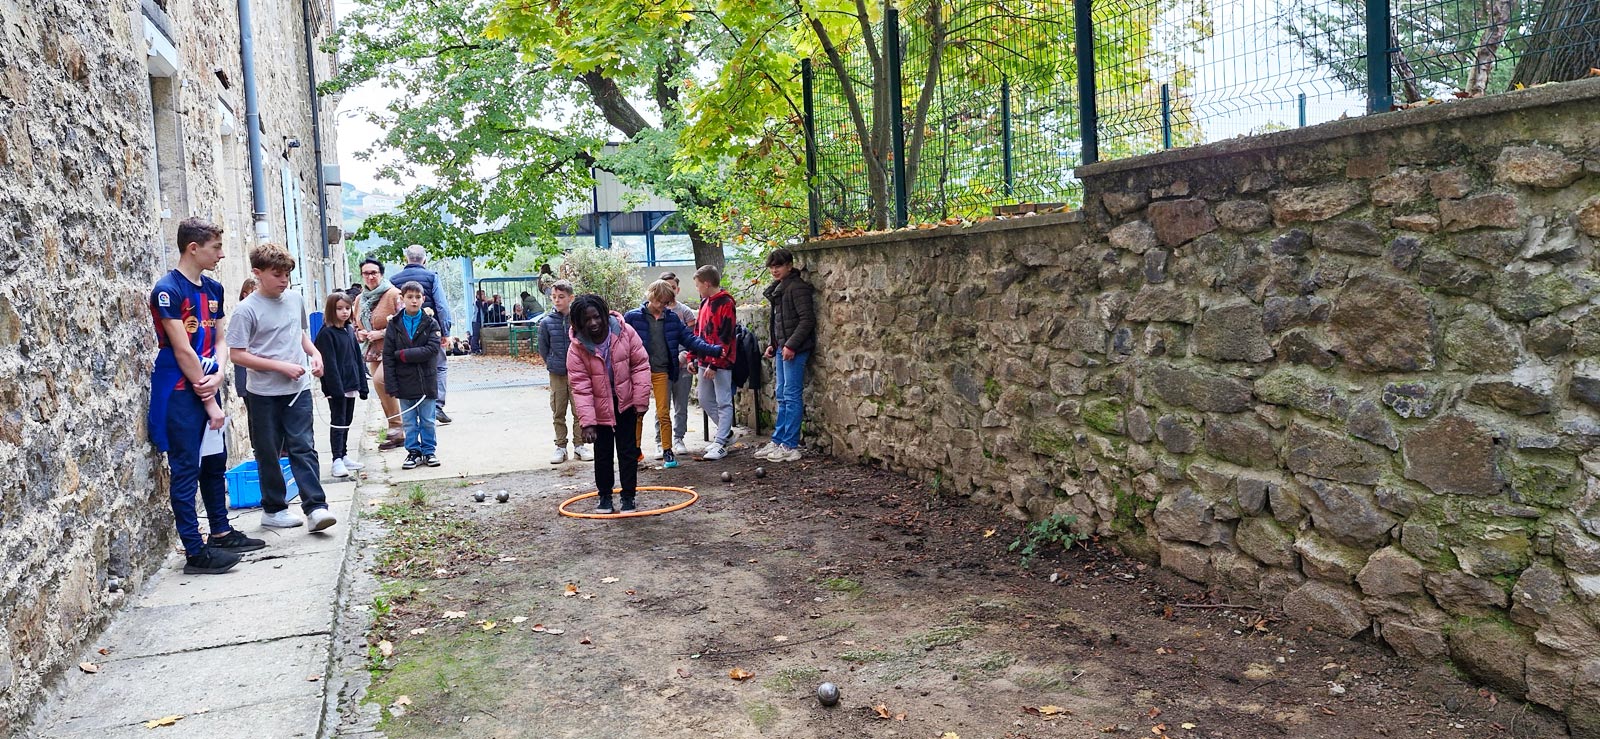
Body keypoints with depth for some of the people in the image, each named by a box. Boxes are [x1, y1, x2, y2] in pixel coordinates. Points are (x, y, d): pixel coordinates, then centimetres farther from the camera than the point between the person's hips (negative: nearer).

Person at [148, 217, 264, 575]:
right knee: (185, 471, -2)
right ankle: (195, 552, 2)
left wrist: (218, 375, -7)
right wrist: (209, 401, -15)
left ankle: (221, 532, 30)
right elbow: (182, 351, -17)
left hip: (206, 388, 8)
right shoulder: (168, 290, -14)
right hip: (180, 393, -8)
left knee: (215, 463, 17)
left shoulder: (213, 288, 10)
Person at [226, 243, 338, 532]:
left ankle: (315, 507, -5)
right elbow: (238, 354, -12)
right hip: (264, 394, -3)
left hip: (298, 389, 3)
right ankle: (273, 509, 20)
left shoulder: (294, 299, 6)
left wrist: (314, 352, 3)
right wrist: (281, 366, -17)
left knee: (303, 447, -2)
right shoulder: (247, 310, -11)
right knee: (268, 452, 8)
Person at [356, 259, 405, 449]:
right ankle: (397, 434, 19)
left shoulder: (393, 294, -9)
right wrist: (359, 333, 3)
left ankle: (396, 426, -16)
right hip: (373, 352, 8)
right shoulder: (360, 300, 13)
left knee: (380, 380, -26)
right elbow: (356, 326, 25)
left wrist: (382, 333, -17)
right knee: (385, 391, 9)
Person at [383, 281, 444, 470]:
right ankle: (413, 452, 18)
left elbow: (432, 350, -15)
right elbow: (387, 356, -1)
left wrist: (403, 354, -15)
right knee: (410, 422, 8)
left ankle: (428, 451, 18)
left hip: (426, 381, -1)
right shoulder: (394, 325, 2)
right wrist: (392, 385, -8)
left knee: (427, 420, 7)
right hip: (405, 382, 1)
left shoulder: (430, 323, -1)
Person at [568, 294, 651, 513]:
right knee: (602, 454, 10)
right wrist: (587, 422, -22)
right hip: (600, 408, 0)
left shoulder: (625, 332, -17)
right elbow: (581, 388, -19)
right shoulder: (577, 348, -18)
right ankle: (605, 496, 26)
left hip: (626, 404, 0)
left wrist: (641, 400, -11)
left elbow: (640, 365, -10)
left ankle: (628, 496, 16)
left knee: (628, 452, 5)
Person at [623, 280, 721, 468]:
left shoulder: (672, 318, 5)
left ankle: (667, 451, 9)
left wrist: (714, 349, -6)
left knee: (664, 413, 1)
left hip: (661, 372, 1)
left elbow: (689, 339, 3)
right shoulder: (633, 317, -4)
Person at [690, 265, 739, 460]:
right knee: (705, 400, 14)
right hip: (705, 361, 9)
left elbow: (725, 337, -18)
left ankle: (720, 444, 0)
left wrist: (715, 364, -20)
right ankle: (725, 432, 28)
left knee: (723, 402, -2)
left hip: (721, 362, -9)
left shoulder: (726, 304, -13)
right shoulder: (705, 303, 14)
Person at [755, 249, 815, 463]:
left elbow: (807, 319, -17)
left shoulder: (797, 287, -11)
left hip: (795, 349, -9)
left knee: (791, 396, -7)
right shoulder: (777, 289, 17)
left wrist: (791, 344, -21)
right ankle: (778, 441, 18)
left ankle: (790, 446, -3)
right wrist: (773, 345, 15)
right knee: (782, 396, 12)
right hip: (783, 347, 9)